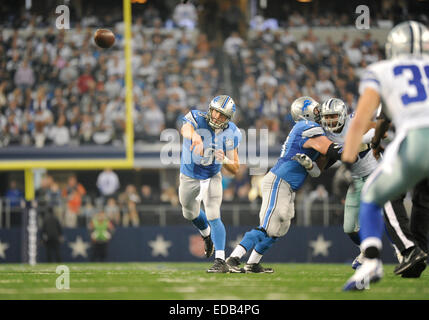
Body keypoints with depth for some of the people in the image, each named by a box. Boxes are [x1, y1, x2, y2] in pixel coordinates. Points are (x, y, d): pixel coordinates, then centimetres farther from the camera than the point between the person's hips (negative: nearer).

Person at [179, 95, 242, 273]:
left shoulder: (230, 134, -16)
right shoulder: (197, 120, -25)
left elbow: (235, 169, -11)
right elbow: (185, 128, -52)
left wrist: (224, 160, -34)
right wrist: (195, 135, -76)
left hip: (212, 177, -1)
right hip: (189, 177, 1)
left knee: (213, 217, -16)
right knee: (190, 214, 21)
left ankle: (220, 261, -17)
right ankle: (207, 235, 54)